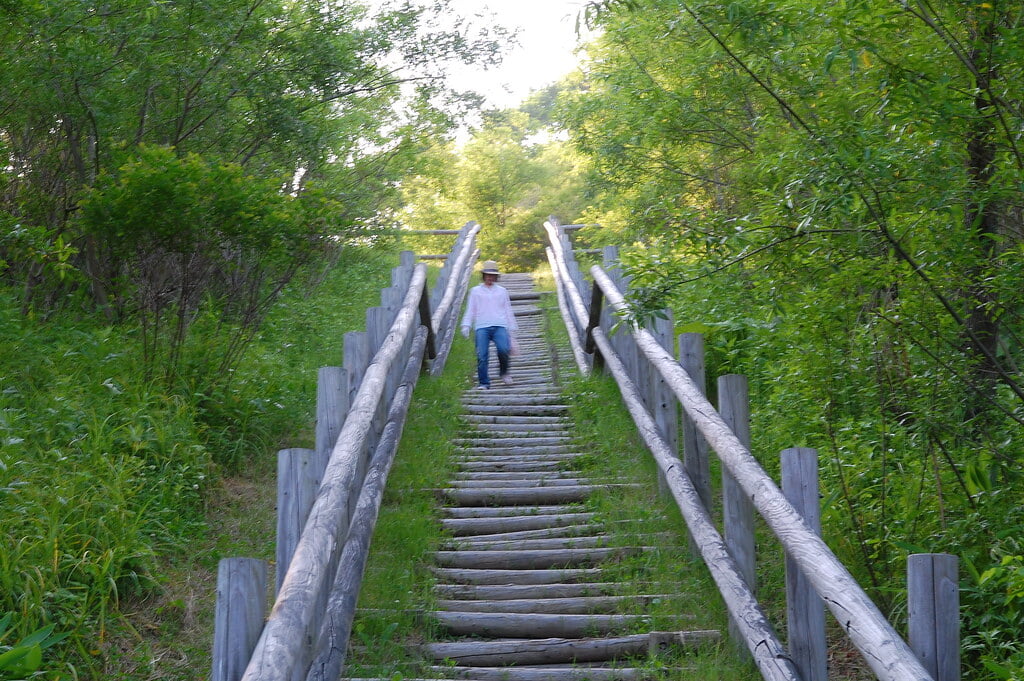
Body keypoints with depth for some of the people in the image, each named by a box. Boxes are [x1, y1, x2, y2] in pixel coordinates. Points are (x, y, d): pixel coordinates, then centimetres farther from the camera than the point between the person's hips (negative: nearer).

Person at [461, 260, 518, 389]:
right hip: (482, 327, 0)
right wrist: (466, 325, 0)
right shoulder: (475, 291, 18)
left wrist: (512, 329, 18)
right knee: (481, 355, -12)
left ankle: (504, 373, 0)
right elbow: (470, 310, 14)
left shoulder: (502, 291, 22)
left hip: (499, 326, 0)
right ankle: (484, 383, -5)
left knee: (503, 349, -24)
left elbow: (508, 311, 23)